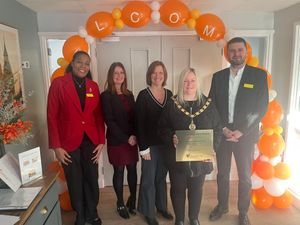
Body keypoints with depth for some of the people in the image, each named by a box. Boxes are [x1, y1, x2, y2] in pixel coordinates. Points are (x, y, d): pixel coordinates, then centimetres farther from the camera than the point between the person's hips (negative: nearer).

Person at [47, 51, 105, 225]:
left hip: (91, 141, 3)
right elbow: (52, 116, -6)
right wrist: (56, 146, -9)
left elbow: (98, 115, 5)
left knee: (92, 180, 13)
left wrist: (101, 141, -1)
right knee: (75, 182, 13)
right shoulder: (58, 84, -5)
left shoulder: (93, 86, 6)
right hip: (69, 142, -2)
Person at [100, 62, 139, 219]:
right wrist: (126, 138, -13)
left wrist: (134, 135, -8)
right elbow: (109, 121, -11)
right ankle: (120, 204, 25)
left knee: (132, 170, 10)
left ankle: (133, 199, 29)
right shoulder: (106, 96, -6)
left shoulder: (129, 94, 10)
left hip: (131, 139, 4)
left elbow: (134, 117, 7)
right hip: (116, 140, -4)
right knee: (119, 172, 7)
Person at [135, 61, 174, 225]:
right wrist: (143, 147, -14)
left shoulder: (169, 94, 4)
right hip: (150, 144, -4)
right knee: (149, 178, 10)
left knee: (162, 176, 18)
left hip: (166, 143, 4)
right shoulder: (143, 95, -10)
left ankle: (162, 207, 38)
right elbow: (139, 123, -12)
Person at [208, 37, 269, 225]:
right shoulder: (218, 76, 4)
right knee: (222, 174, 15)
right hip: (222, 134, 2)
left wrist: (241, 131, -15)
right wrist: (223, 129, -10)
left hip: (245, 135, -2)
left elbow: (262, 108, -8)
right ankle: (222, 205, 37)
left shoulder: (259, 75, -3)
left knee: (245, 176, 13)